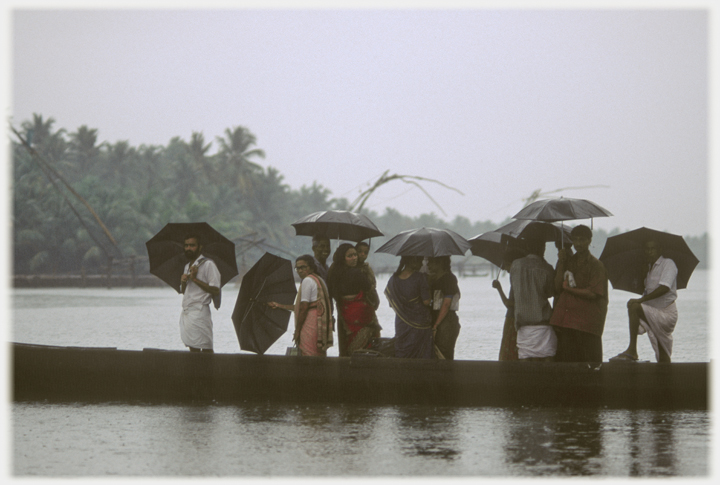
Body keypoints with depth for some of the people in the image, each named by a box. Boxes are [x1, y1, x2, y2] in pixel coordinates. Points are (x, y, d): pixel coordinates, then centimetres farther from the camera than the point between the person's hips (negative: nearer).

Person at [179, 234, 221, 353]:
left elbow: (215, 290, -13)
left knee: (206, 349, -8)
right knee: (193, 348, 7)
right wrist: (183, 282, 2)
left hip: (199, 311, -8)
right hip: (186, 313, 8)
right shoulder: (187, 266, 20)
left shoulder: (208, 264, -6)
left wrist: (195, 279, -15)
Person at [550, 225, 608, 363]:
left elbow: (593, 293, -11)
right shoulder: (568, 262, 16)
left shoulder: (595, 265, -1)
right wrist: (561, 262, 0)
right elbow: (558, 286, 5)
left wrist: (569, 288, -4)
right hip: (565, 323, 5)